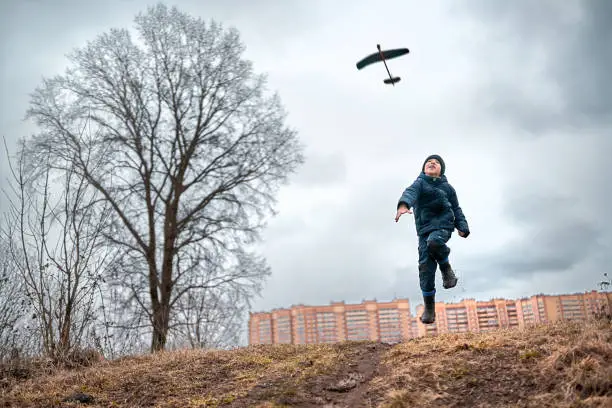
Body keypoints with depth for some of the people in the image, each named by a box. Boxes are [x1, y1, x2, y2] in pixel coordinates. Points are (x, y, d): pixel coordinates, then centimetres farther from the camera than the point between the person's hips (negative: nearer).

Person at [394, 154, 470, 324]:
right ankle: (429, 309, 4)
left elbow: (456, 209, 19)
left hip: (443, 225, -1)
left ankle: (446, 267, -5)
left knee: (433, 243, -36)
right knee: (425, 267, -6)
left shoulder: (447, 188, 13)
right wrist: (403, 205, -40)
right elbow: (410, 192, -16)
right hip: (424, 229, 1)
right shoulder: (420, 183, 6)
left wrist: (462, 227, 2)